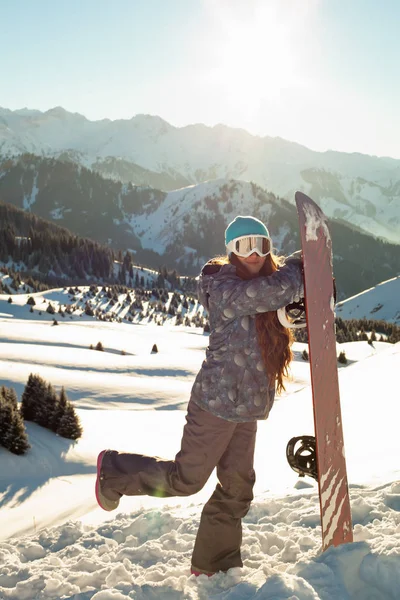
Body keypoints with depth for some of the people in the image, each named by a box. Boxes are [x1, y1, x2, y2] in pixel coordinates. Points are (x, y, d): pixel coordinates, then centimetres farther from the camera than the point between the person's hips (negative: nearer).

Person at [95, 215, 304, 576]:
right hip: (217, 401, -8)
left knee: (237, 487, 14)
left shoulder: (264, 283, 8)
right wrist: (300, 268, -9)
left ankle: (215, 563, 30)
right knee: (185, 478, 4)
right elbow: (277, 290, -30)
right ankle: (114, 471, 27)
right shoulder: (224, 287, -18)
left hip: (247, 407, 8)